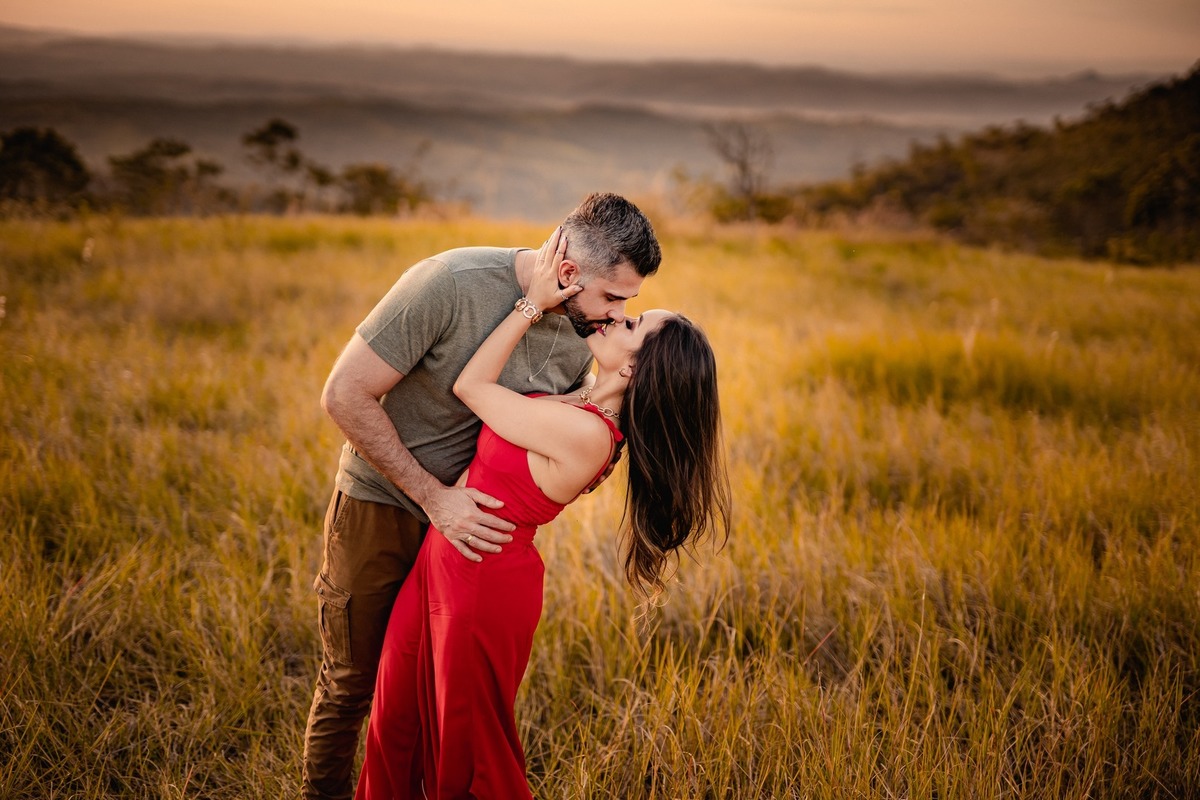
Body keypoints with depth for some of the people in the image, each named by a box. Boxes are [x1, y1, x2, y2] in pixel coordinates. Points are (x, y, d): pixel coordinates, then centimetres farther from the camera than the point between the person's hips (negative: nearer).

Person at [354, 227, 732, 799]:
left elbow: (469, 384, -17)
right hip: (442, 563, 9)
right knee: (397, 728, 22)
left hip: (479, 582, -9)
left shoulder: (583, 432, -29)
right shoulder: (594, 412, -2)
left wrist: (534, 302, -16)